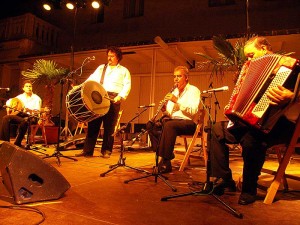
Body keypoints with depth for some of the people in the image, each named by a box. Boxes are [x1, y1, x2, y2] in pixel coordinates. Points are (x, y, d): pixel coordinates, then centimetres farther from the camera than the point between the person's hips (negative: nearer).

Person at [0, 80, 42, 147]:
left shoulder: (36, 98, 2)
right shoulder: (20, 97, 16)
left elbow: (37, 111, -8)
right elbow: (8, 102, 28)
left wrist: (29, 110, -27)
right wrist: (8, 108, 9)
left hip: (30, 117, -5)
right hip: (18, 115, 5)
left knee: (25, 121, -40)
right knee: (5, 118, -21)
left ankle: (17, 143, -27)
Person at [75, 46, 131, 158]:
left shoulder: (124, 71, 12)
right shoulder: (101, 67, 23)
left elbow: (127, 86, 0)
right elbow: (91, 79, 13)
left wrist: (120, 96, -17)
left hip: (113, 100, -3)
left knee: (109, 127, -2)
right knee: (93, 124, 1)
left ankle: (106, 151, 8)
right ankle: (87, 150, 8)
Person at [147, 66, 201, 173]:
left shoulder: (193, 90, 1)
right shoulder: (174, 91, 22)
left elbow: (193, 111, -16)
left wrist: (177, 101, -20)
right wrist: (164, 110, -6)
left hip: (188, 122, -7)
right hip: (173, 120, 7)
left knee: (169, 125, -36)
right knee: (151, 125, -15)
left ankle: (165, 161, -29)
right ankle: (165, 153, -14)